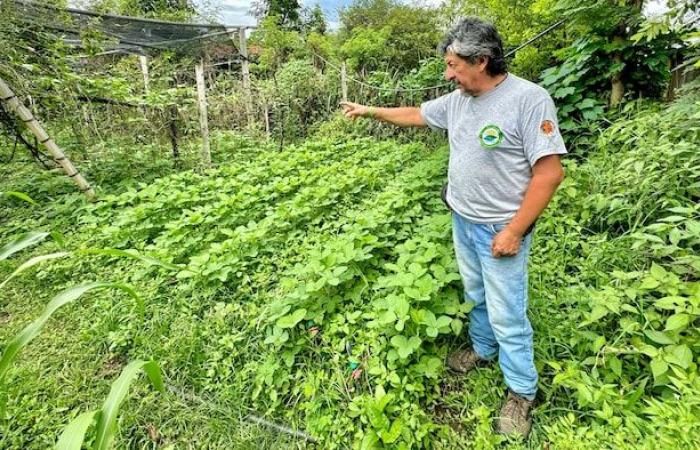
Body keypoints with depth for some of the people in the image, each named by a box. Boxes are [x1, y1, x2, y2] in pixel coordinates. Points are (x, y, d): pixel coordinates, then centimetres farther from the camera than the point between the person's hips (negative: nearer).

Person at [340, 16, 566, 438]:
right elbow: (414, 114, 20)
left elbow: (550, 172, -20)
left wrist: (514, 231, -20)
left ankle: (522, 392, 26)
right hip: (463, 221, 7)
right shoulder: (457, 100, 3)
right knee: (475, 295, 23)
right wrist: (370, 110, 23)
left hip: (500, 229, -7)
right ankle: (483, 349, 47)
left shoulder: (529, 99, -19)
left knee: (507, 313, 4)